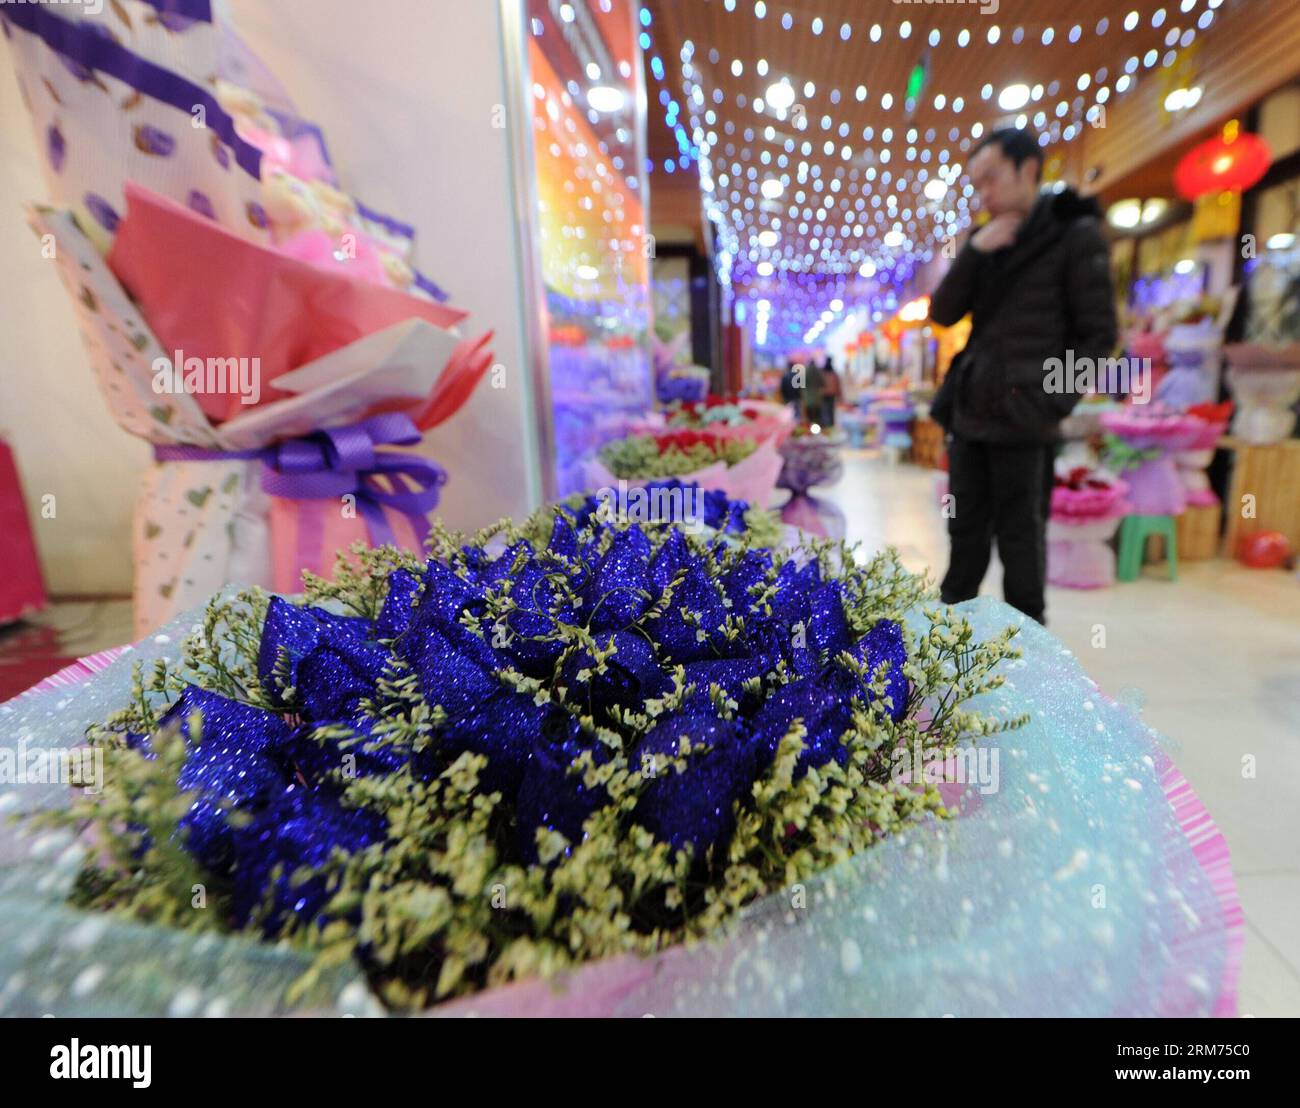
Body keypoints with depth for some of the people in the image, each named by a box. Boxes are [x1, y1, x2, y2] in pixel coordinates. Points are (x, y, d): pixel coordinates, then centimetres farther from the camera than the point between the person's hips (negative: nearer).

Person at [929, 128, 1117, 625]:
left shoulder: (1076, 234, -1)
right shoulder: (990, 242, 16)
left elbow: (1098, 334, -5)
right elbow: (942, 313, 6)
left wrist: (1053, 402, -12)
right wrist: (975, 251, -5)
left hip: (1021, 420, -6)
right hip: (969, 413, 6)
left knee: (1019, 535, 1)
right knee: (966, 528, 13)